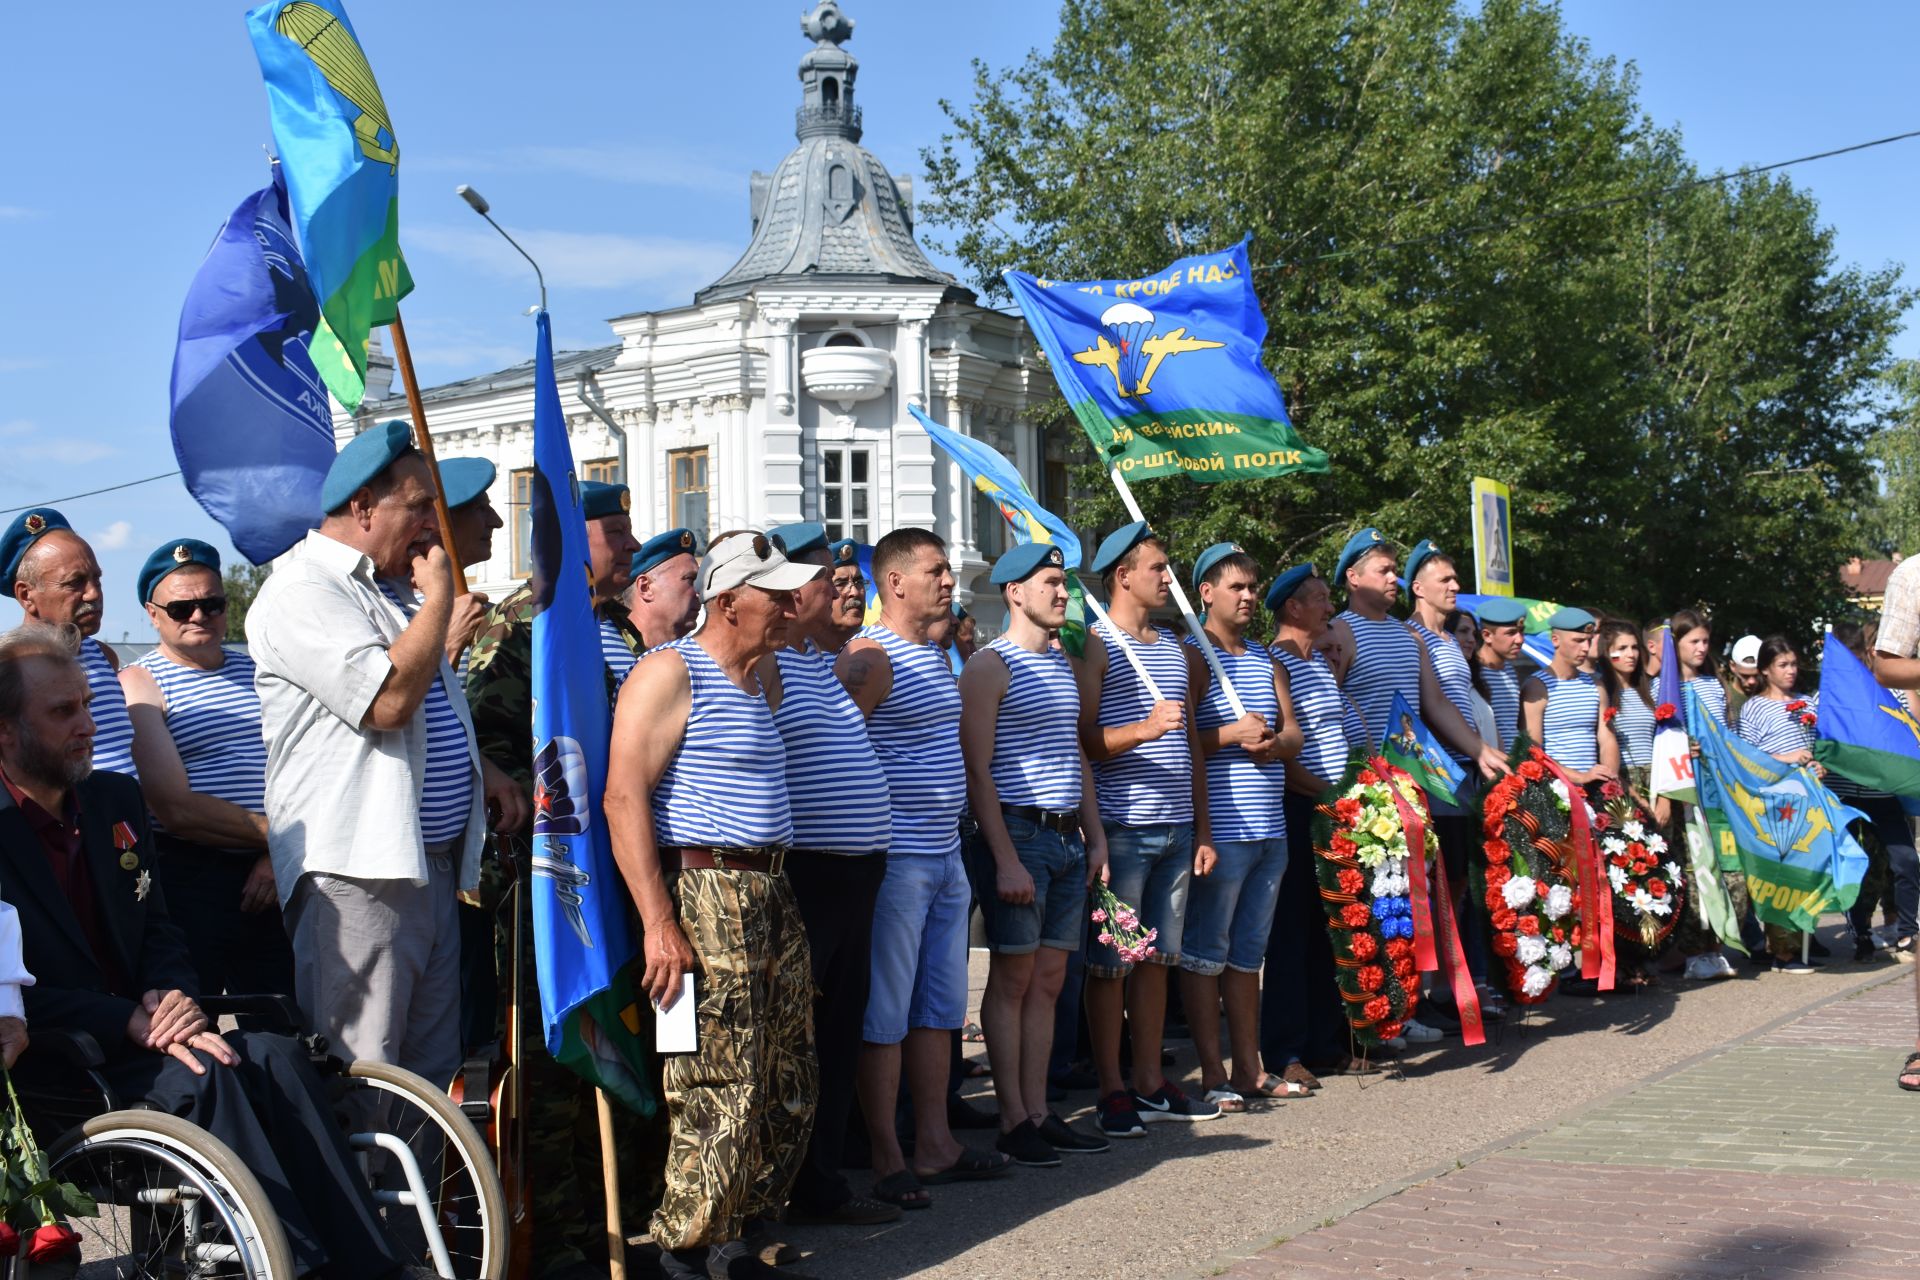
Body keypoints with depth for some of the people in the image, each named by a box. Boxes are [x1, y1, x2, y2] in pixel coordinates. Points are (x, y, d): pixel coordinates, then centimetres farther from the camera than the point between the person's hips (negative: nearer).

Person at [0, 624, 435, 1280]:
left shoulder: (115, 799, 12)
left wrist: (167, 997, -6)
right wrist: (128, 1021, -23)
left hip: (134, 1033, 6)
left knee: (278, 1058, -18)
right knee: (204, 1079, -30)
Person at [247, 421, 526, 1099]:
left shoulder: (394, 587, 20)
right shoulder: (302, 591, -11)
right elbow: (388, 699, -24)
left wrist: (483, 772, 17)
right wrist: (440, 594, -12)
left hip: (431, 862, 10)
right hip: (358, 872, -10)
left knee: (433, 1079, 11)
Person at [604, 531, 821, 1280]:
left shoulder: (760, 682, 20)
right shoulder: (671, 672, -8)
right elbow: (624, 796, -16)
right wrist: (659, 924, -21)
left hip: (770, 896, 9)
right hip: (704, 897, -9)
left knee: (789, 1087, 11)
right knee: (718, 1093, -10)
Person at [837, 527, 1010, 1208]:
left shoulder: (937, 655, 16)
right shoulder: (870, 656, -14)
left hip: (945, 854, 9)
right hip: (895, 862, -9)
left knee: (940, 1006, 14)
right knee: (885, 1014, -2)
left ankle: (935, 1144, 24)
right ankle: (886, 1159, 4)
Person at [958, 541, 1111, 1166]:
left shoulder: (1063, 663, 17)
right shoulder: (990, 666, -7)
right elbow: (977, 770, -12)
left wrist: (1095, 838, 15)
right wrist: (1005, 858, -17)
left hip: (1066, 838, 7)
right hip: (1016, 834, -7)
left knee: (1048, 979, 9)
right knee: (1012, 979, -2)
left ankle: (1039, 1111, 14)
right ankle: (1013, 1121, 3)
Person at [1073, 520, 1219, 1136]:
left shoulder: (1176, 648, 19)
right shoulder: (1096, 645, -4)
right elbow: (1083, 740, -13)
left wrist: (1202, 827, 17)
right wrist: (1145, 728, -29)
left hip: (1176, 827, 7)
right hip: (1122, 826, -7)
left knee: (1158, 956, 10)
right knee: (1112, 962, -2)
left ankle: (1150, 1082, 17)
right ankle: (1112, 1092, 3)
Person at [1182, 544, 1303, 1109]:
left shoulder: (1266, 659, 18)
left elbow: (1293, 733, 14)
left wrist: (1272, 743, -7)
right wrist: (1229, 735, -22)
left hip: (1270, 828, 7)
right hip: (1219, 827, -7)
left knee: (1249, 952, 13)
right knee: (1205, 953, -1)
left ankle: (1249, 1068, 18)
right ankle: (1212, 1073, 4)